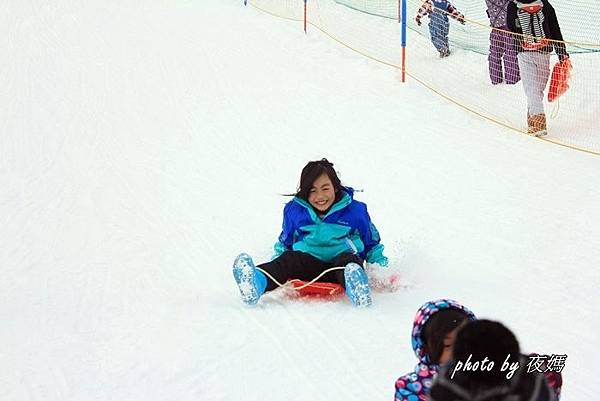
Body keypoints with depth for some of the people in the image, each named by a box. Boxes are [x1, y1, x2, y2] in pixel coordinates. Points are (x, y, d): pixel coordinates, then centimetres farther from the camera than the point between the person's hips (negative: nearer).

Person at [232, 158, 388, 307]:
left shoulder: (355, 210, 5)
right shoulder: (294, 210, 10)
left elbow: (372, 245, 17)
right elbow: (285, 243, 25)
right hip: (308, 263, 1)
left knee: (348, 259, -35)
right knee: (290, 258, -31)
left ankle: (354, 281, -71)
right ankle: (258, 282, -62)